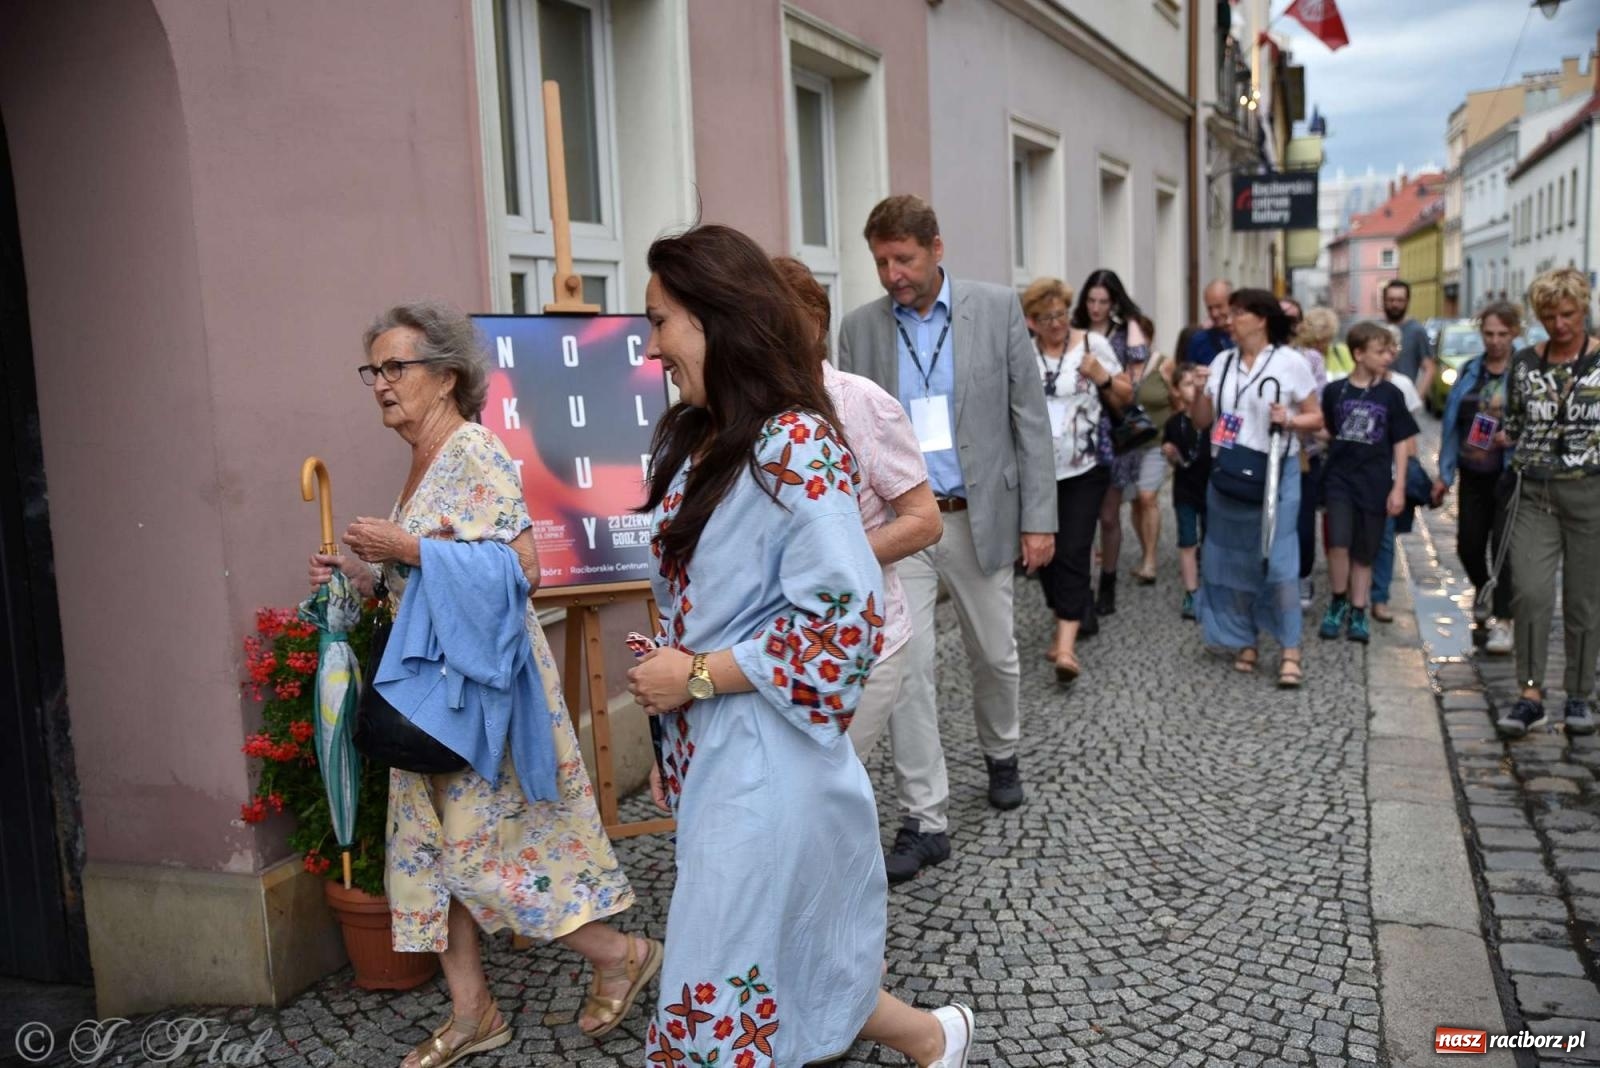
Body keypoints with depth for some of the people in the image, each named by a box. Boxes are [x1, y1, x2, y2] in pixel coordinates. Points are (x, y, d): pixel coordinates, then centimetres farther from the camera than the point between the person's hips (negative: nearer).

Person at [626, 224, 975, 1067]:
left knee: (727, 996, 4)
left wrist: (697, 677, -17)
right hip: (710, 752, 8)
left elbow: (843, 626, -23)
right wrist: (672, 746, 16)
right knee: (781, 979, 18)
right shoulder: (697, 441, 8)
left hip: (768, 759, -8)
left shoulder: (794, 444, -18)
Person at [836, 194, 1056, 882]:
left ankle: (1000, 753, 44)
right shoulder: (860, 328, 2)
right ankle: (924, 820, 6)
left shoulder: (998, 309, -2)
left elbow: (1030, 419, -1)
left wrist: (1039, 518, -5)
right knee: (906, 665, -5)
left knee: (994, 655, 14)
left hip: (980, 517, 0)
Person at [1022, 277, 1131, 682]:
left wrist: (1103, 377, -12)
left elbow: (1126, 397, 6)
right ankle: (1062, 625, 30)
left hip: (1084, 469, -2)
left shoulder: (1093, 344, 0)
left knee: (1073, 553, -10)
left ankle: (1067, 644, -14)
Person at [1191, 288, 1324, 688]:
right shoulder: (1222, 362, 8)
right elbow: (1201, 422, 10)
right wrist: (1199, 390, -6)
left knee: (1278, 560, -9)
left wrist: (1289, 420, -17)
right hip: (1226, 474, 4)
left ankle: (1290, 650, -3)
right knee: (1233, 560, 8)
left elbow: (1316, 418, 2)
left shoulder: (1290, 362, -3)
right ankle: (1246, 641, 21)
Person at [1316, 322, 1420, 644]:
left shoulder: (1391, 394, 1)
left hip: (1375, 483, 1)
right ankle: (1338, 602, 9)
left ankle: (1358, 613, 20)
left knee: (1364, 553, 7)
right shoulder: (1335, 391, 0)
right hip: (1339, 478, -1)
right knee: (1338, 544, -14)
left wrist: (1399, 487, -1)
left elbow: (1401, 443, 3)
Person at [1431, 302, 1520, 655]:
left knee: (1504, 545, -6)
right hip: (1474, 473, 4)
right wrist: (1444, 473, 10)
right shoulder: (1470, 371, 7)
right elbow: (1451, 423, 10)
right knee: (1468, 544, 11)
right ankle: (1482, 590, 42)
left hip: (1510, 475, -4)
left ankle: (1502, 621, 2)